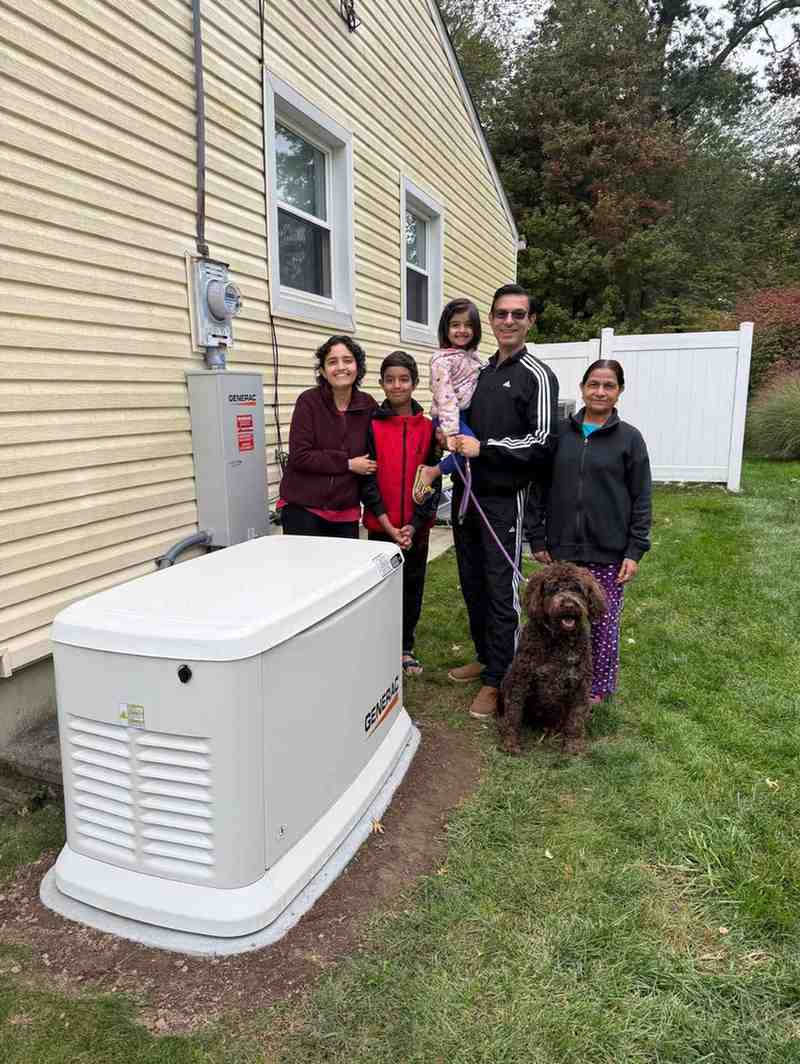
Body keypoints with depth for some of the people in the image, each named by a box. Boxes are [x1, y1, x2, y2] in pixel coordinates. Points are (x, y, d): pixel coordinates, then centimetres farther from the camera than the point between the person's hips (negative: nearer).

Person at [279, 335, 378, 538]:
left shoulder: (368, 406, 2)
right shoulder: (309, 401, -7)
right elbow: (299, 456, -14)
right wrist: (348, 464, -13)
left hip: (346, 512, 3)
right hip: (302, 508, -3)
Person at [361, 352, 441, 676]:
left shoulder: (428, 427, 1)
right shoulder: (371, 425, -3)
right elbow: (366, 480, -6)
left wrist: (413, 525, -10)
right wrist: (389, 526, -13)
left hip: (416, 526, 2)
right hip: (381, 525, -1)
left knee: (413, 585, 11)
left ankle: (406, 648, 26)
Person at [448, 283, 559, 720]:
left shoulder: (537, 376, -6)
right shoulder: (480, 372, 16)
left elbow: (541, 443, -14)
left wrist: (483, 448, -16)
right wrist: (454, 441, 8)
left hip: (503, 499, -7)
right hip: (467, 495, 7)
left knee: (501, 591, -2)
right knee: (472, 583, 15)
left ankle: (497, 680, 9)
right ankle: (485, 657, 32)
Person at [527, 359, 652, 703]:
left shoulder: (629, 438, -1)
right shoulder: (560, 432, 4)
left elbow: (641, 500, -1)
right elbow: (540, 487, 7)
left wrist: (635, 551, -7)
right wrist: (537, 538, 3)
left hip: (609, 552, -2)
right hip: (563, 548, 2)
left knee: (604, 623, 6)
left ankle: (598, 689, 25)